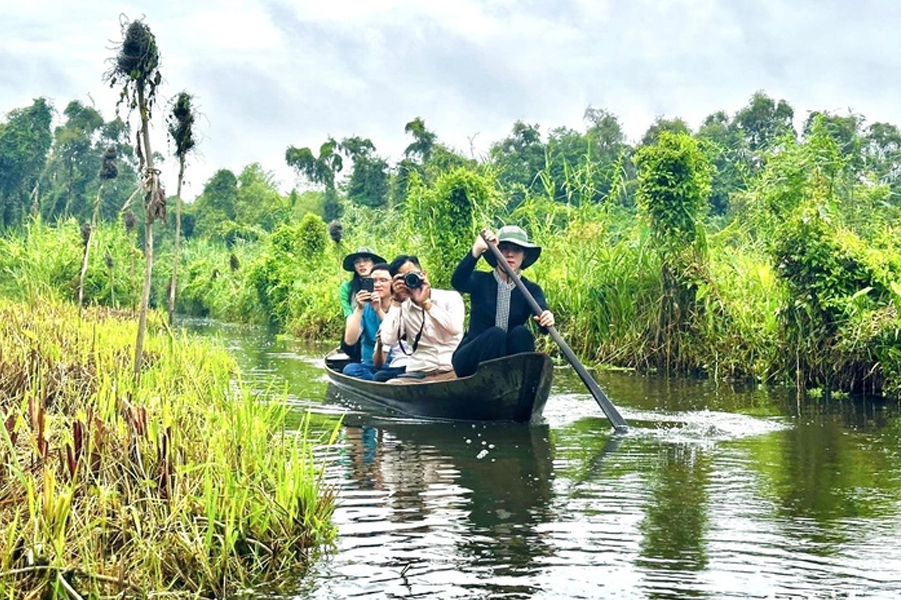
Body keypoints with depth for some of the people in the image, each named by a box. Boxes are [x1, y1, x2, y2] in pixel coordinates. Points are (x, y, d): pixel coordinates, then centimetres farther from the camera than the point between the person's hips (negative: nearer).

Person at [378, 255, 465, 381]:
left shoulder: (450, 297, 5)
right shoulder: (402, 308, 11)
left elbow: (455, 328, -15)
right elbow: (387, 339, -7)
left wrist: (425, 302, -13)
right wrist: (396, 301, -5)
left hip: (453, 371, -2)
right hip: (418, 374, 2)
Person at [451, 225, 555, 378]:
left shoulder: (531, 289, 6)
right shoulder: (481, 281, 2)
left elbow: (542, 311, -16)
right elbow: (457, 282, -22)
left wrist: (547, 318, -42)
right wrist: (476, 250, -38)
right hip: (472, 359, -2)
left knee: (521, 333, -26)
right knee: (495, 334, -30)